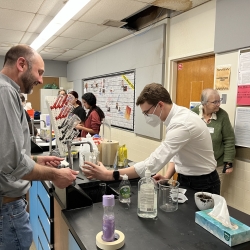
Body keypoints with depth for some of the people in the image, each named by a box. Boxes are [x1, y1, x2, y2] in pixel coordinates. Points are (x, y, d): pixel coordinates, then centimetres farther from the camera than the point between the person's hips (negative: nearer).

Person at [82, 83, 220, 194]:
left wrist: (109, 175, -34)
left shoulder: (181, 123, -32)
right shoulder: (177, 116, -2)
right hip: (185, 179, 8)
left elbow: (153, 163, -37)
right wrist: (167, 176, -5)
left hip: (201, 184, -8)